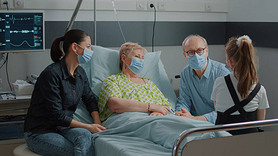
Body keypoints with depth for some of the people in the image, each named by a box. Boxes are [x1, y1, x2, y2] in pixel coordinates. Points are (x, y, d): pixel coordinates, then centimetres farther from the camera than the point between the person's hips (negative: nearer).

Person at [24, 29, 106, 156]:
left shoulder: (80, 73, 6)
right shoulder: (51, 74, -20)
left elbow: (90, 98, 16)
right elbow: (56, 115, -21)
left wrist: (97, 123, -4)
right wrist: (88, 127, -21)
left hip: (63, 127, 6)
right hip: (39, 133, -6)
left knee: (84, 135, -29)